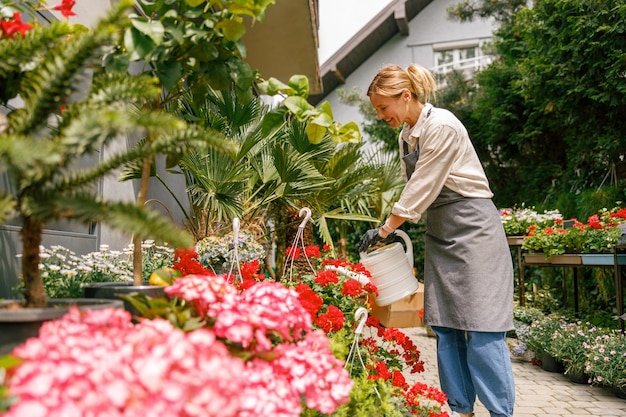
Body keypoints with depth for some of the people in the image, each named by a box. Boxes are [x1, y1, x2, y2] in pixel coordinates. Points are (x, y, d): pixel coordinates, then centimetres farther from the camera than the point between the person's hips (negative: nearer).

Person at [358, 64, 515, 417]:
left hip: (472, 226, -8)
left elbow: (422, 189, -18)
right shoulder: (407, 134, 9)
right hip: (439, 231, 8)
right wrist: (394, 229, 3)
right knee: (445, 324, 6)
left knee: (480, 325, -9)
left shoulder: (442, 127, -18)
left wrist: (385, 229, -11)